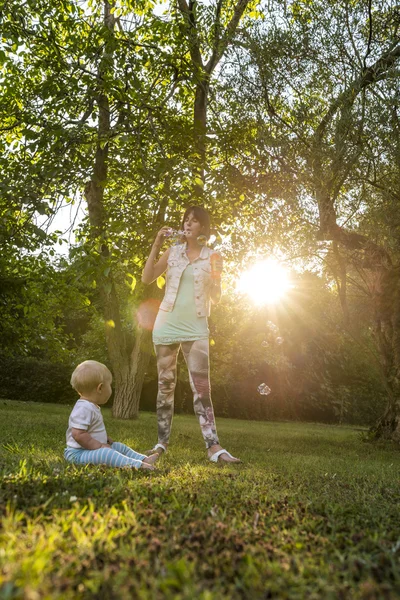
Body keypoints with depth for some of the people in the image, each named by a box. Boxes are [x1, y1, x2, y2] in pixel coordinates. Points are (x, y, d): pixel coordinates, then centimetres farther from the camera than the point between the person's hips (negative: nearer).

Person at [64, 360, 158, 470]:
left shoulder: (92, 406, 11)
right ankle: (135, 465, -40)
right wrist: (99, 446, -27)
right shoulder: (83, 408, -24)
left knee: (119, 447, 12)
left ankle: (144, 459, 7)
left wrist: (105, 437, 12)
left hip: (93, 449, 11)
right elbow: (78, 434, -31)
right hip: (78, 453, -11)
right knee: (106, 453, -32)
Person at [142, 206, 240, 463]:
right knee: (165, 386, 7)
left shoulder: (213, 257, 5)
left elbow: (216, 298, 7)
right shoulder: (173, 251, 7)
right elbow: (147, 278, -1)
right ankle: (162, 443, 16)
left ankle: (214, 447, -4)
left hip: (195, 329, -1)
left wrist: (215, 277, -13)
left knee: (202, 388, -6)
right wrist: (156, 245, -7)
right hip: (167, 326, 2)